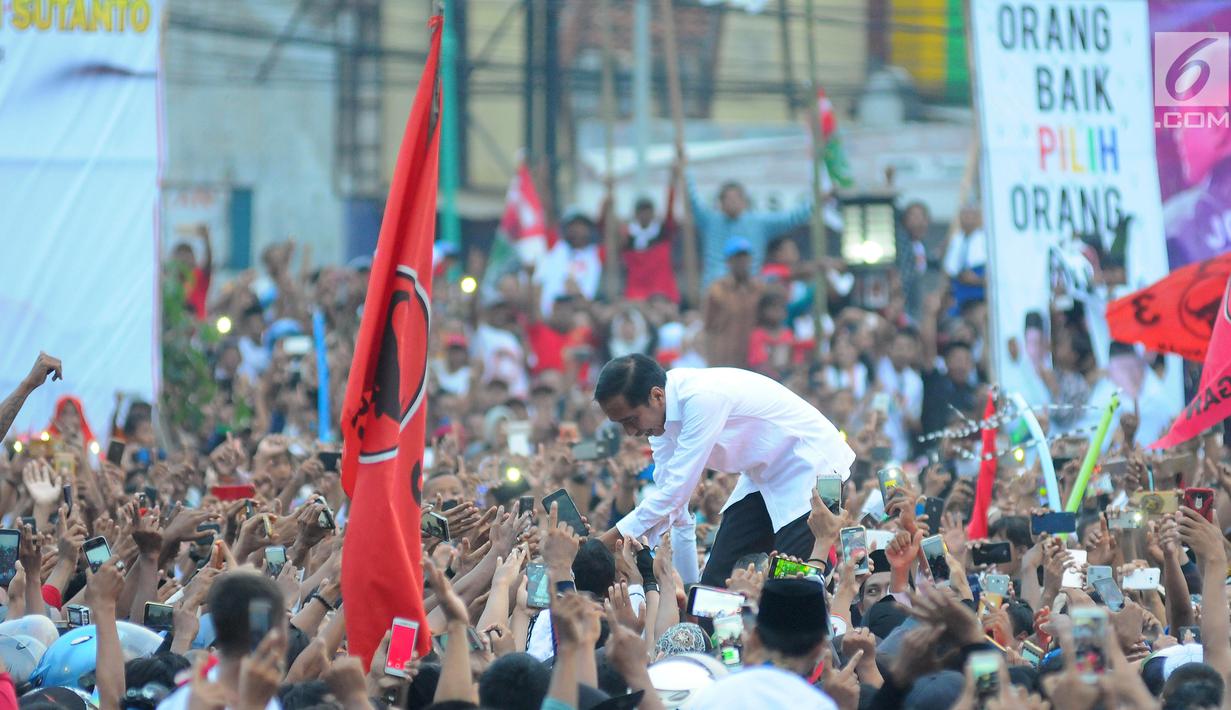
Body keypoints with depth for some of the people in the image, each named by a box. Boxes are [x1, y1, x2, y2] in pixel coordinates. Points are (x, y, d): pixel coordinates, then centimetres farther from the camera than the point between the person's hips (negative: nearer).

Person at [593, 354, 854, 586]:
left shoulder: (703, 398, -33)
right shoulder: (661, 406, -7)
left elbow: (678, 486, -31)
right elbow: (666, 486, 1)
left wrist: (614, 538, -26)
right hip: (762, 476, 9)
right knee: (716, 581, 1)